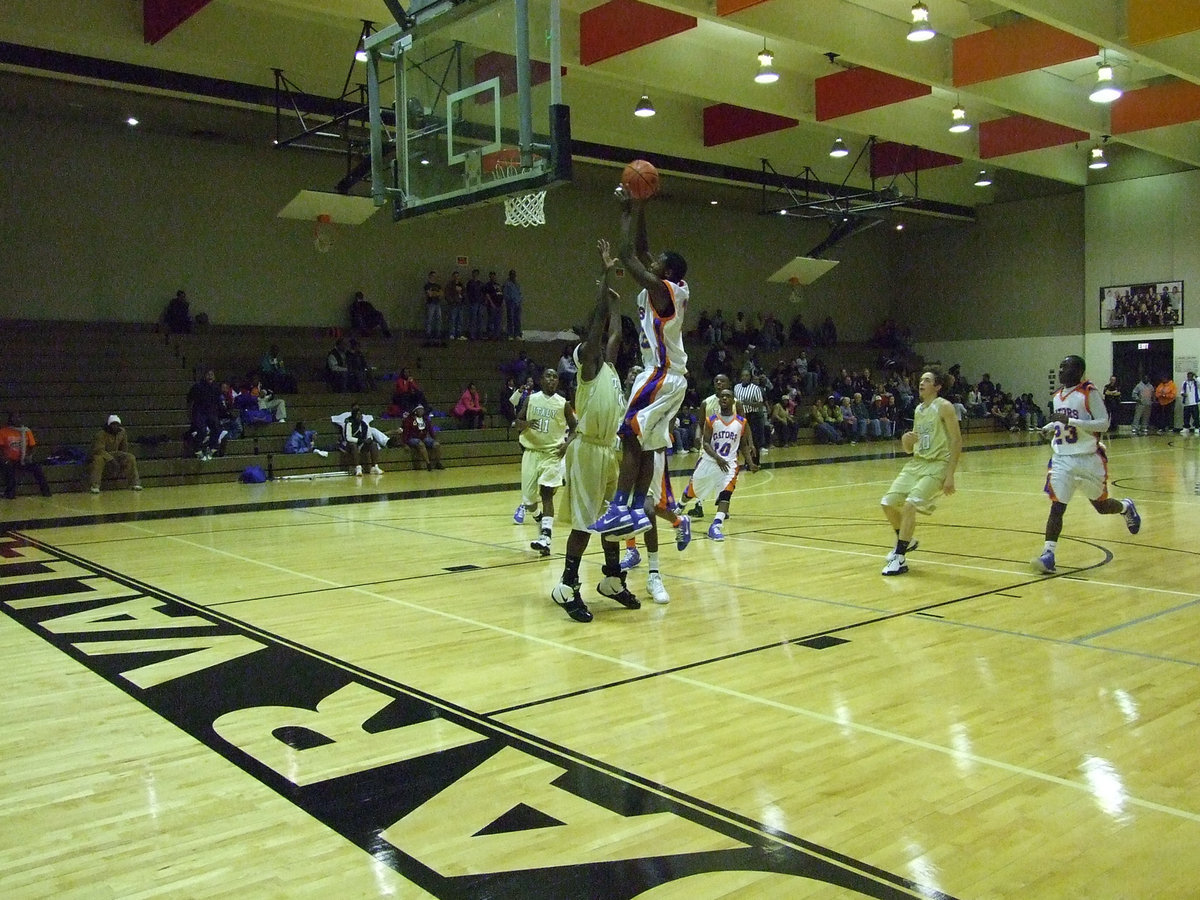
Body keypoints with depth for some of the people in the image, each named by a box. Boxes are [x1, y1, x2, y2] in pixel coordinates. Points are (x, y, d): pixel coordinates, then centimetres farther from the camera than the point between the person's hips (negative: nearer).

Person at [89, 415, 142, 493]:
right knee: (98, 459, -38)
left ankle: (134, 483, -12)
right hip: (103, 455, -5)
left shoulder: (122, 432, 0)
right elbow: (99, 449, -29)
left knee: (130, 458, -18)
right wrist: (111, 460, -37)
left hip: (116, 454, 5)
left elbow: (124, 448, 11)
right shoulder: (101, 434, -19)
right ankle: (95, 486, -34)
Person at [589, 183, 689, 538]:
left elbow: (628, 255, -15)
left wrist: (629, 211, -5)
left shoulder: (661, 288, -12)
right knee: (646, 445, 10)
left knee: (630, 437, -14)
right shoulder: (676, 290, 13)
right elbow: (640, 252, 21)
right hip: (672, 378, 10)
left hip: (660, 376, -10)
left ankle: (620, 509, -20)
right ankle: (637, 510, 10)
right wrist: (637, 209, 17)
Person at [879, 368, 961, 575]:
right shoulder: (918, 410, 14)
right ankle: (905, 541, 28)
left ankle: (900, 559, -14)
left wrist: (950, 475, -19)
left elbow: (957, 441, -13)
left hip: (937, 465, -8)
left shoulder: (944, 407, -8)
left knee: (910, 504, -23)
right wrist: (906, 440, -7)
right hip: (916, 463, 8)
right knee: (888, 503, 3)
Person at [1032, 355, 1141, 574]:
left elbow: (1103, 424, -17)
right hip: (1062, 459, 4)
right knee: (1057, 506, -10)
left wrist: (1071, 421, -27)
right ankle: (1048, 554, -13)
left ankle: (1127, 507, 47)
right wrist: (1050, 427, 5)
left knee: (1101, 506, 13)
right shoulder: (1058, 396, 9)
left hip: (1088, 459, -4)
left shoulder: (1090, 392, -11)